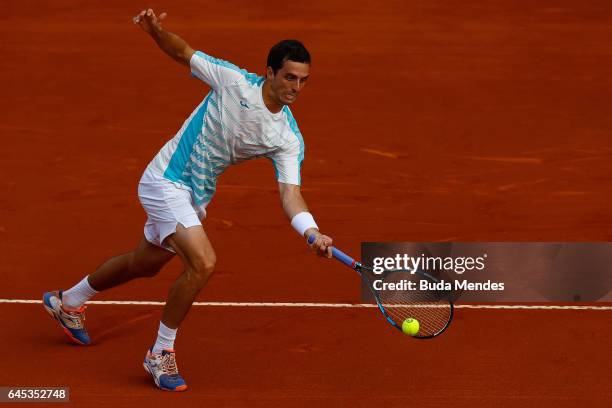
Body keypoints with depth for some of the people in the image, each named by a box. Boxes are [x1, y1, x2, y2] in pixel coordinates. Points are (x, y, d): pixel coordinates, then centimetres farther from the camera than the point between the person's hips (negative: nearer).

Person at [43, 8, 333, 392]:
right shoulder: (234, 80, -21)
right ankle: (161, 353, -6)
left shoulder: (289, 140, -13)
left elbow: (290, 194, -21)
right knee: (203, 263, -23)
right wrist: (156, 31, -27)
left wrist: (313, 232, -40)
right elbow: (183, 52, -6)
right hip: (166, 182, -6)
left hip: (197, 195, 6)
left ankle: (68, 302, 50)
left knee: (145, 263, 25)